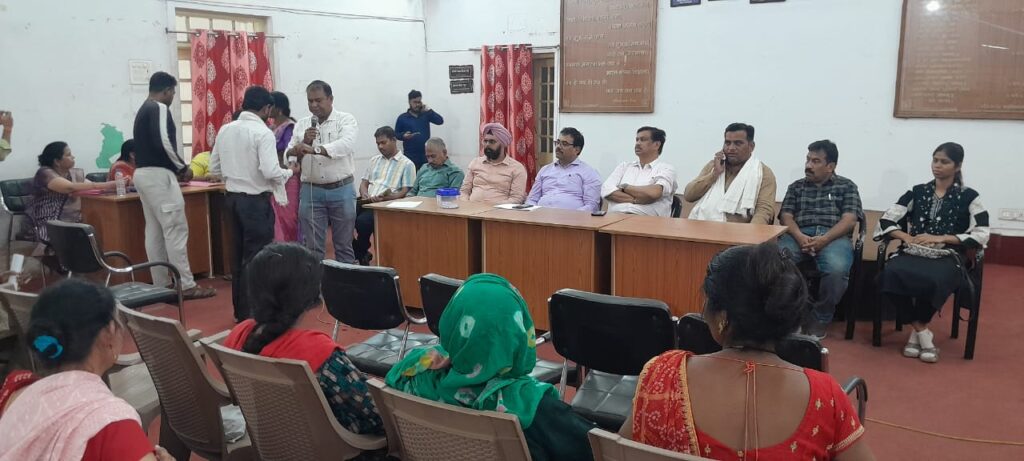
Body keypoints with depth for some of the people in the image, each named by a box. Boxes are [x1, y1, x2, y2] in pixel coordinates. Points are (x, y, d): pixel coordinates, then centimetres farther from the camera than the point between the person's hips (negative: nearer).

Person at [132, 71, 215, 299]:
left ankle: (161, 285, 13)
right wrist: (182, 167, -10)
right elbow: (163, 142, -22)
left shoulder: (143, 110, 20)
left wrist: (174, 169, 18)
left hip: (142, 173, 10)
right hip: (157, 174, -10)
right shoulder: (159, 109, -10)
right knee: (176, 230, -8)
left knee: (154, 231, 10)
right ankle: (187, 285, -6)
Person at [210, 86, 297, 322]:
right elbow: (270, 171, -22)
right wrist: (290, 172, -4)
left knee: (239, 254, 15)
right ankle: (250, 313, 5)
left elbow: (214, 168, 11)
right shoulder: (263, 132, -14)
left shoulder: (225, 130, 7)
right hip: (256, 201, -7)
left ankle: (240, 310, 24)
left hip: (233, 197, 7)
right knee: (256, 257, 0)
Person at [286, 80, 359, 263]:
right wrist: (304, 143, -13)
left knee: (343, 245, 7)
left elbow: (345, 145, -23)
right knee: (312, 247, 5)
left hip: (341, 190, -2)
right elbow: (289, 157, 6)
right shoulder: (301, 125, 9)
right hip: (311, 191, 3)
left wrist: (314, 149, -36)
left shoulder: (346, 120, -3)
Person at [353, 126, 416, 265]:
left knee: (362, 221, -33)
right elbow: (364, 183, 20)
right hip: (367, 202, 5)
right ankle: (360, 253, -5)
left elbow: (406, 192, -5)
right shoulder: (374, 160, 23)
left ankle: (361, 252, -4)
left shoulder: (407, 164, 3)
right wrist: (365, 195, -4)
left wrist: (389, 197, -23)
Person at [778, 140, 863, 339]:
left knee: (837, 269, -37)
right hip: (799, 235, 2)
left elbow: (849, 219, 2)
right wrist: (799, 237, -13)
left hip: (834, 237, -1)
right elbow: (786, 216, 10)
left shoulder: (846, 186, 16)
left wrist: (824, 239, -16)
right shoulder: (796, 186, 23)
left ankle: (820, 318, -13)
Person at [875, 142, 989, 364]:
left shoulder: (968, 197, 9)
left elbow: (981, 235, -1)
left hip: (948, 257, -2)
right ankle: (923, 333, -17)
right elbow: (886, 221, 11)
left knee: (933, 281, -38)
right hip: (912, 252, 2)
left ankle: (917, 332, -11)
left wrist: (940, 238, -10)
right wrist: (906, 237, -8)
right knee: (890, 275, -33)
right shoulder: (917, 192, 16)